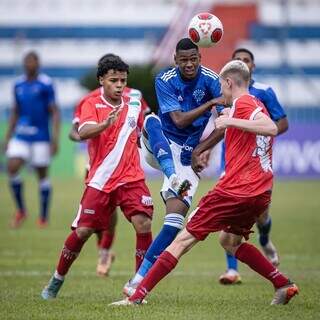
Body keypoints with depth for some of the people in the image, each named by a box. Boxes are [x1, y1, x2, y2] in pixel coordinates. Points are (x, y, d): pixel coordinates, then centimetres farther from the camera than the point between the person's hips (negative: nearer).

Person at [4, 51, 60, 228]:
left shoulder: (45, 84, -7)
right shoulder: (18, 85, 9)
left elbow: (55, 113, -7)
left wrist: (55, 139, -15)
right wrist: (8, 137, 16)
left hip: (41, 137, -4)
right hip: (21, 136, 4)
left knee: (42, 174, 3)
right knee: (12, 168, -12)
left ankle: (43, 217, 14)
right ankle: (21, 211, 4)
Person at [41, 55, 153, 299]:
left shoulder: (134, 105, 7)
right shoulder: (92, 105, -5)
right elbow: (83, 133, -26)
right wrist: (106, 123, -42)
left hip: (131, 178, 2)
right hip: (100, 181, -2)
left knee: (143, 225, -16)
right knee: (82, 231, -4)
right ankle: (57, 280, 17)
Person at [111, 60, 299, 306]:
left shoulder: (242, 103, -9)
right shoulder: (256, 105, 18)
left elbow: (271, 128, -26)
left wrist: (231, 121, -24)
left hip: (236, 190, -9)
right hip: (261, 192, 9)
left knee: (185, 239, -4)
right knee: (229, 240, 28)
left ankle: (138, 295, -5)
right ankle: (284, 285, 19)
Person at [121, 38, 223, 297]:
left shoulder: (210, 80, -8)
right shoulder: (165, 80, -9)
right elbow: (179, 120, -18)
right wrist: (211, 103, -27)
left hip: (186, 156, 0)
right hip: (160, 148, 0)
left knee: (176, 218, -15)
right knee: (153, 120, -33)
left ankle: (140, 278, -12)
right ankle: (173, 178, -56)